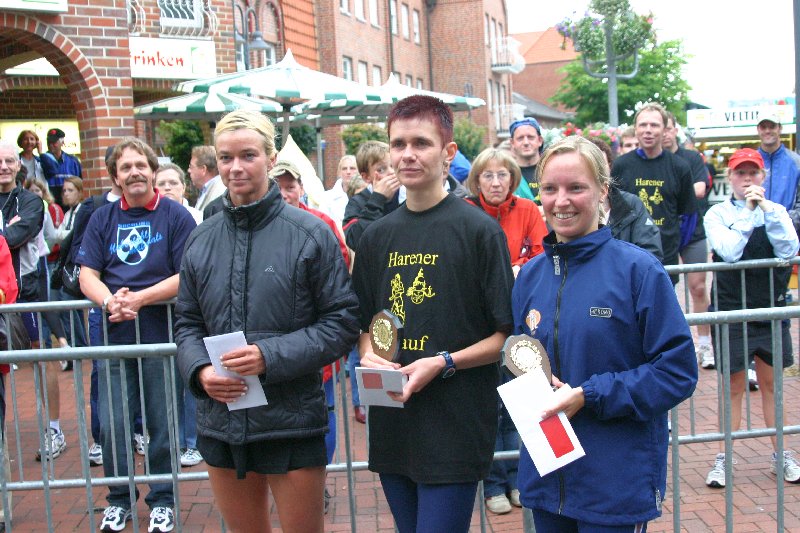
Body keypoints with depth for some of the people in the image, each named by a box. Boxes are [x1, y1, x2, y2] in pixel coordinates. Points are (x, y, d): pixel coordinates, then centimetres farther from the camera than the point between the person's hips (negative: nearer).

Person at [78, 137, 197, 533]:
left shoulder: (176, 216, -3)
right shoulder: (103, 218, 8)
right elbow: (87, 275, 4)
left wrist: (139, 298, -18)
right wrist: (109, 301, -17)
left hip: (161, 336, -3)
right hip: (114, 337, 3)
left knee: (162, 425, 7)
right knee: (111, 424, 7)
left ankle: (162, 500, 24)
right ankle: (118, 499, 26)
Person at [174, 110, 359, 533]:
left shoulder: (309, 233, -7)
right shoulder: (202, 240, 6)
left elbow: (343, 322, -9)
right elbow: (187, 322, 11)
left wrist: (271, 356, -20)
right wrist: (200, 369, -9)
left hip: (292, 419, -4)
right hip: (221, 420, 4)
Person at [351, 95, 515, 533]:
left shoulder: (479, 230, -7)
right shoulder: (377, 236, 9)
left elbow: (508, 335, -7)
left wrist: (444, 363, -18)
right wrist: (368, 356, -3)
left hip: (456, 428, -5)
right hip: (392, 427, 6)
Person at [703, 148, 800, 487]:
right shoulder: (718, 213, -2)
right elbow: (729, 252, -18)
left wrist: (767, 210, -15)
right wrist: (749, 211, -17)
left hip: (771, 309, 2)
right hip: (732, 310, -2)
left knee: (771, 383, 12)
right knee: (734, 386, 4)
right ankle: (724, 457, 14)